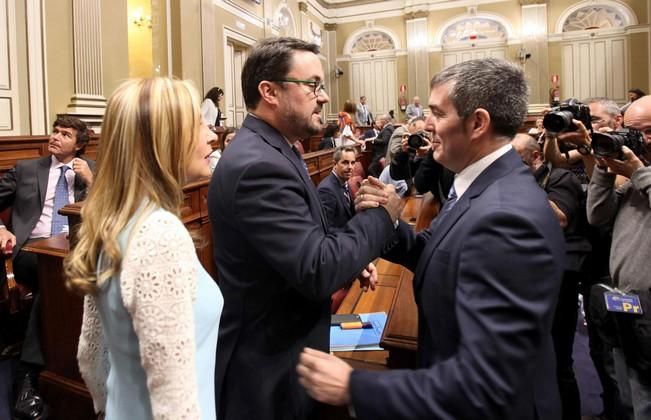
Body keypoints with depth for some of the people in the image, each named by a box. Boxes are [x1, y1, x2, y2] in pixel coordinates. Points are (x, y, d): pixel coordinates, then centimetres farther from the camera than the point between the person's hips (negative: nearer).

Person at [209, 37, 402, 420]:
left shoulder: (270, 151, 5)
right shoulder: (257, 165, -27)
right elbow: (317, 272, -29)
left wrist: (351, 258, -2)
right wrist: (382, 216, -17)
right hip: (267, 368, -9)